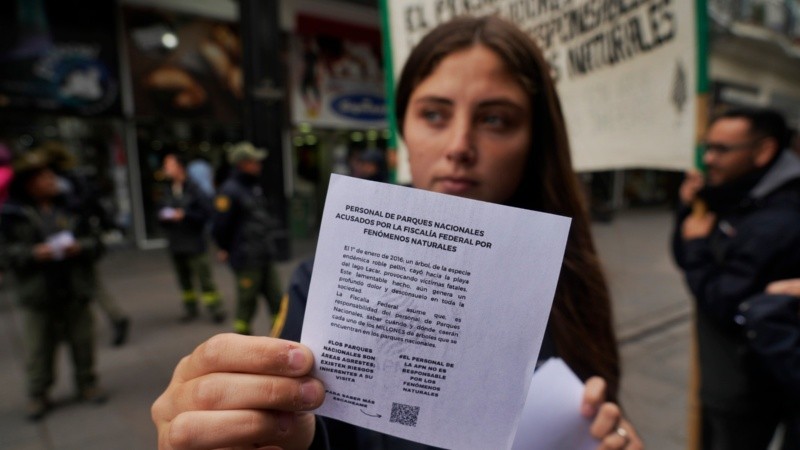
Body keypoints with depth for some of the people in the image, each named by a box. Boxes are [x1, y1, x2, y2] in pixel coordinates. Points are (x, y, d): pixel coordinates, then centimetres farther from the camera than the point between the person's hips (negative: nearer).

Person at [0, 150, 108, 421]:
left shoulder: (70, 208, 5)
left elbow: (95, 242, 6)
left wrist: (80, 247, -14)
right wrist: (34, 253, -19)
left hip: (75, 292, 2)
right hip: (37, 297, -1)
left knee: (82, 343, 10)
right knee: (38, 350, 7)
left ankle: (87, 384, 27)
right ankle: (37, 395, 24)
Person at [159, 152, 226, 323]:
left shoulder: (193, 189, -9)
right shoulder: (166, 191, 7)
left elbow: (207, 212, -12)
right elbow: (160, 213, 18)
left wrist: (184, 215, -16)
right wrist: (163, 216, -4)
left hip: (195, 243, -6)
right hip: (175, 245, 6)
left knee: (204, 277, -3)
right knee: (184, 279, 15)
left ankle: (216, 309, 7)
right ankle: (191, 309, 28)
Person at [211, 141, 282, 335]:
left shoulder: (255, 186, 11)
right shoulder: (230, 190, -15)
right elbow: (219, 227, -15)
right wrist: (228, 250, -1)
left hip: (265, 256, 8)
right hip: (246, 259, -7)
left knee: (276, 299, 11)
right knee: (247, 304, 6)